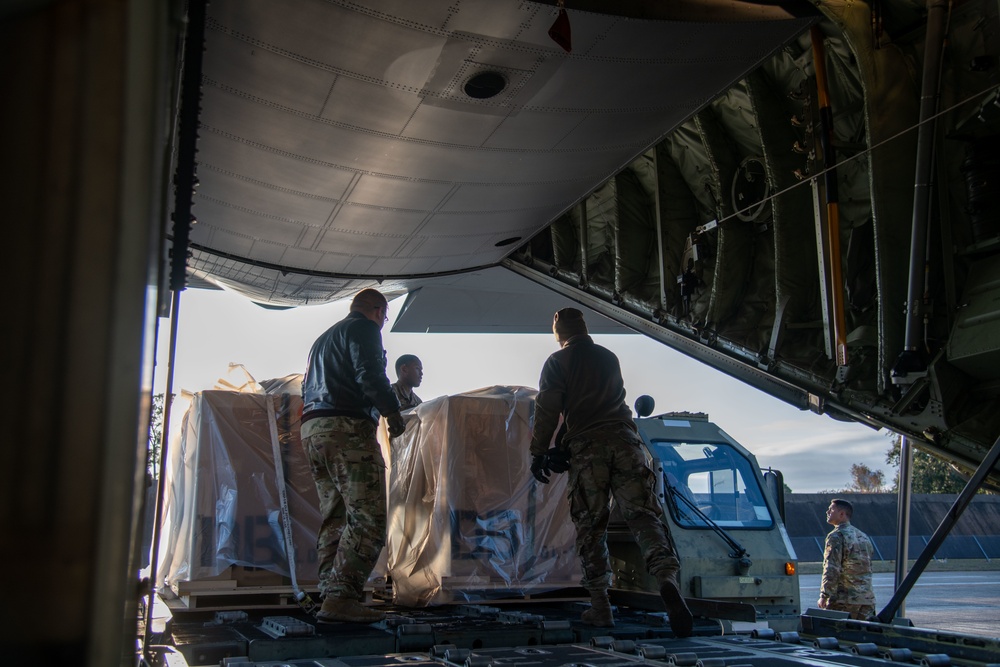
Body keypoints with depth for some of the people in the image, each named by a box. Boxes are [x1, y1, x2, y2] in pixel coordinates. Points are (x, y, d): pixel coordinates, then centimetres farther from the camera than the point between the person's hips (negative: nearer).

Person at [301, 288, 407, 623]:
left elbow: (307, 388, 28)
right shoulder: (364, 328, 1)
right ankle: (341, 597, -19)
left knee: (334, 518, 11)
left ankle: (330, 595, 7)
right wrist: (392, 411, -4)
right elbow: (370, 375, -14)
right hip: (348, 427, -9)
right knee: (367, 518, -12)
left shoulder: (323, 339, 29)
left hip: (311, 428, 9)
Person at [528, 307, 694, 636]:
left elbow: (547, 410, 0)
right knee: (642, 513, -6)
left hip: (587, 447, -3)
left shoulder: (557, 362, 9)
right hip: (624, 439, 3)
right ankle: (667, 575, -31)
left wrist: (538, 452, 8)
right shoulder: (609, 357, 24)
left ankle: (600, 605, 2)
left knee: (590, 525, 4)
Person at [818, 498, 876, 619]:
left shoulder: (836, 536, -10)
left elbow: (831, 570, -17)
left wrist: (824, 596, -15)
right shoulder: (864, 537, 17)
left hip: (844, 600, -8)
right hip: (868, 599, 8)